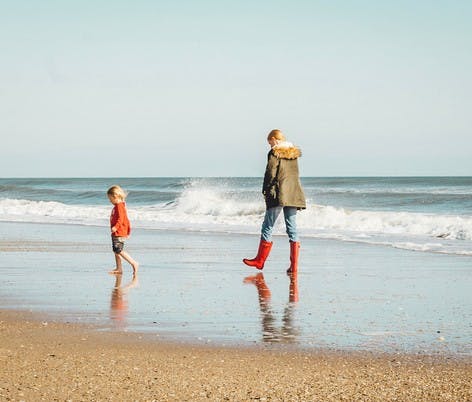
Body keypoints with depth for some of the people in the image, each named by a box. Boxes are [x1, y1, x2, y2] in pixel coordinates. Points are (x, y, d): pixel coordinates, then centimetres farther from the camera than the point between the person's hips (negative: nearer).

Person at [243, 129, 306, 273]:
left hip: (279, 195, -6)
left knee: (268, 226, 5)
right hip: (294, 195, 6)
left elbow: (270, 173, -11)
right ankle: (294, 265, -1)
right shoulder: (294, 153, 14)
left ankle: (260, 261, 14)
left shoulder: (274, 153, -6)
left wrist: (266, 191, -2)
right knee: (292, 228, 5)